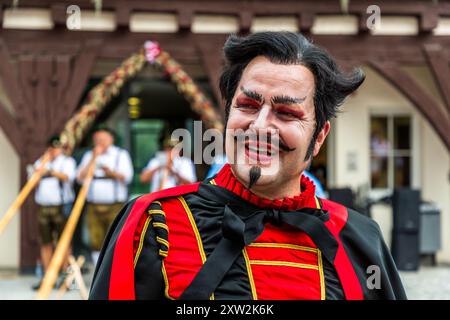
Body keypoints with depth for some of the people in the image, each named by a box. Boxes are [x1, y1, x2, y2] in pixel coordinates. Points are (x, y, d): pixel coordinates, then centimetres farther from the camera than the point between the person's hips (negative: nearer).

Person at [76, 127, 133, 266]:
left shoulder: (121, 154, 8)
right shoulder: (89, 155, 17)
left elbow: (127, 176, -5)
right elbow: (80, 177, 5)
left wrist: (112, 173, -23)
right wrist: (93, 159, -3)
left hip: (115, 206, -3)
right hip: (93, 206, 3)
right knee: (96, 242, 0)